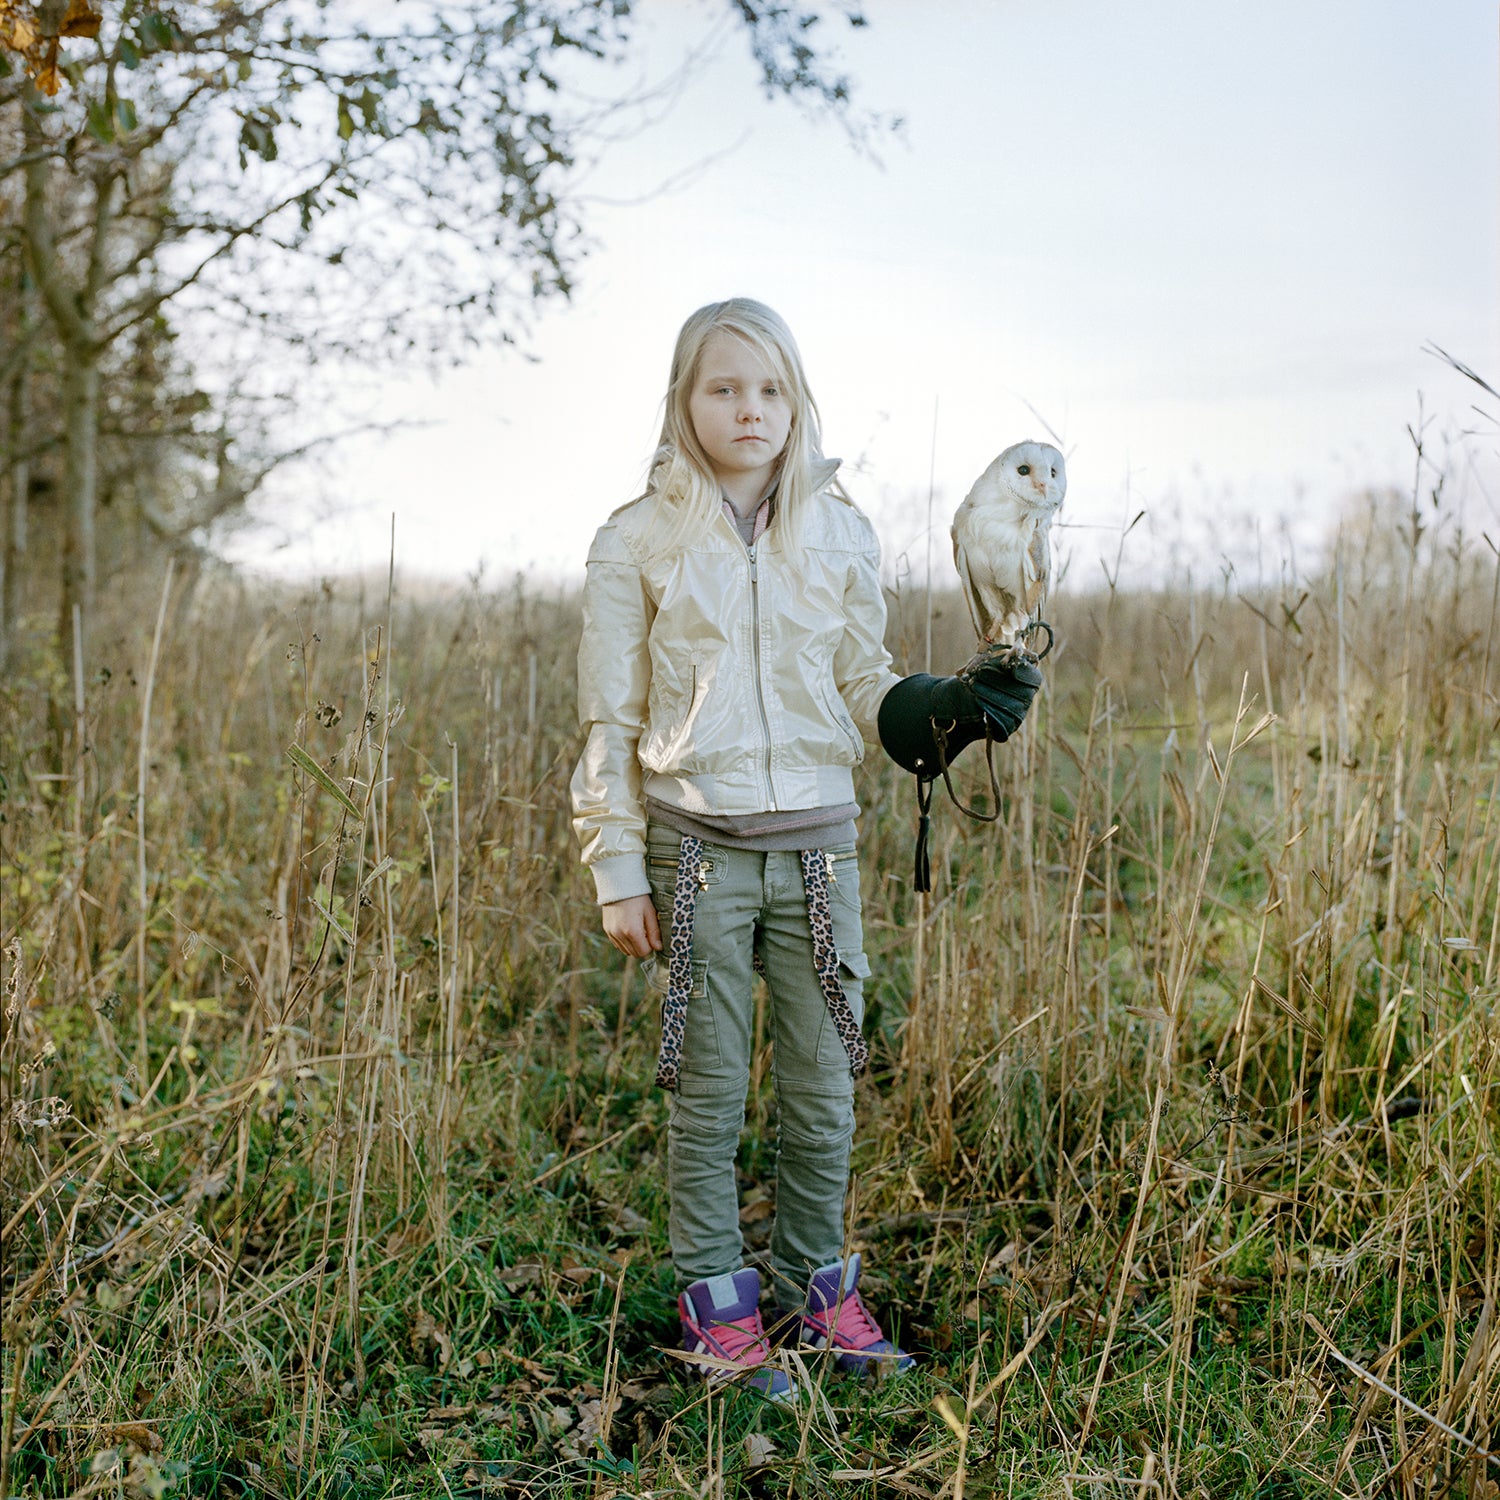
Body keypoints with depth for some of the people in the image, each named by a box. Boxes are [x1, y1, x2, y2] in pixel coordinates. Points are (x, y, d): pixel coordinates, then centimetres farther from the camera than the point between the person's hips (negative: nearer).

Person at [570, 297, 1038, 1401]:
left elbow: (862, 692, 9)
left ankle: (817, 1289, 28)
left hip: (818, 848, 3)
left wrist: (941, 706, -12)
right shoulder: (639, 544, -2)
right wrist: (619, 873, -4)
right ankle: (719, 1314, 22)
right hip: (697, 852, -2)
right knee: (709, 1096, 6)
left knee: (823, 1091, 9)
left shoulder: (841, 535, 6)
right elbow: (610, 723, 0)